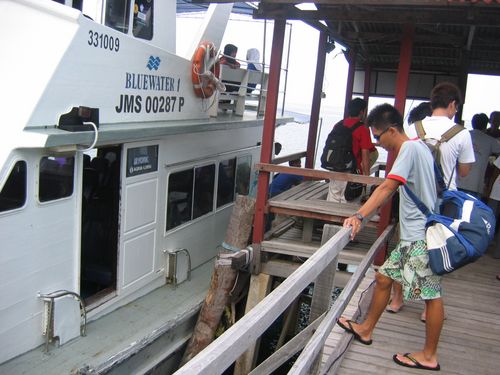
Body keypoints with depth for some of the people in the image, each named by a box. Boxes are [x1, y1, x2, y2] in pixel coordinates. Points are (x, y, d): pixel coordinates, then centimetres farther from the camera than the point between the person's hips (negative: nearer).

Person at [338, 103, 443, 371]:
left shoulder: (410, 148, -15)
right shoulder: (417, 146, 14)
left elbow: (387, 188, -25)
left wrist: (359, 216, -30)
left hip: (422, 236, -10)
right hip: (413, 236, 10)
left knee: (431, 294, 1)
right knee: (384, 277, 15)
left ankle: (429, 356, 13)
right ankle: (366, 330, 28)